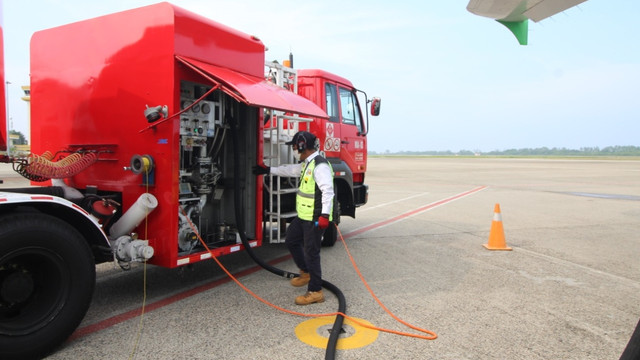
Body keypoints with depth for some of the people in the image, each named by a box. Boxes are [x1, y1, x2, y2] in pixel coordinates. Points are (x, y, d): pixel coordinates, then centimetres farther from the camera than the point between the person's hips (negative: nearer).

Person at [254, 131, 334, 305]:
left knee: (311, 252, -3)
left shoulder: (320, 166, -19)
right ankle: (306, 273, 35)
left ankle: (315, 292, 9)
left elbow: (328, 191, -27)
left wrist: (325, 215, -32)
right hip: (304, 216, 11)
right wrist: (268, 170, 36)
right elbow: (291, 170, 30)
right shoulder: (308, 163, 14)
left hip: (315, 219, -11)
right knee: (291, 241, 21)